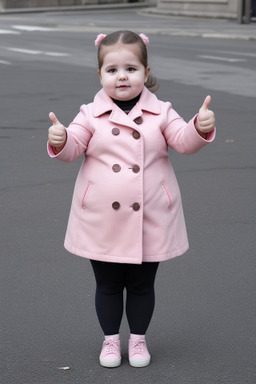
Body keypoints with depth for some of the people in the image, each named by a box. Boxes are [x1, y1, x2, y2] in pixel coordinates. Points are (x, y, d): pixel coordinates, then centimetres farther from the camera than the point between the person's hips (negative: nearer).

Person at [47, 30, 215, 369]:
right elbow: (72, 148, -9)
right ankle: (111, 339, 31)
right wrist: (59, 140, -31)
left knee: (142, 285, 13)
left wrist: (201, 127, -29)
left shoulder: (160, 113, -1)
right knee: (108, 285, 13)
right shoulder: (91, 115, -3)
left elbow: (184, 141, -8)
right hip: (102, 222, 0)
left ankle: (138, 339, 31)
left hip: (150, 221, 0)